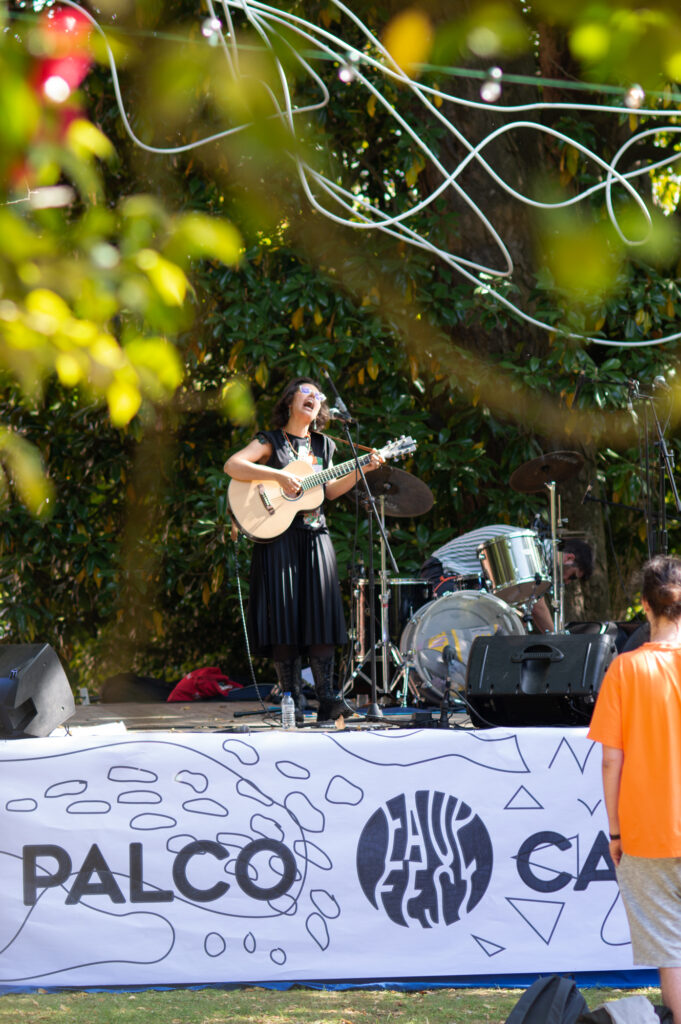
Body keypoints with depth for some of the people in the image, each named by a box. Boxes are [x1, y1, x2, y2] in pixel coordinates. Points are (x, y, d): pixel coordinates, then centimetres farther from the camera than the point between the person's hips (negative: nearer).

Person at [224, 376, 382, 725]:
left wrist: (361, 471, 10)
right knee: (284, 617, -7)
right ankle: (292, 700, -6)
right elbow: (232, 466, -14)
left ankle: (326, 699, -3)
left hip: (315, 537, 5)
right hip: (278, 537, -4)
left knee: (320, 615, -2)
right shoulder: (271, 441, -1)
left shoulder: (323, 446, 15)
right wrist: (279, 476, -20)